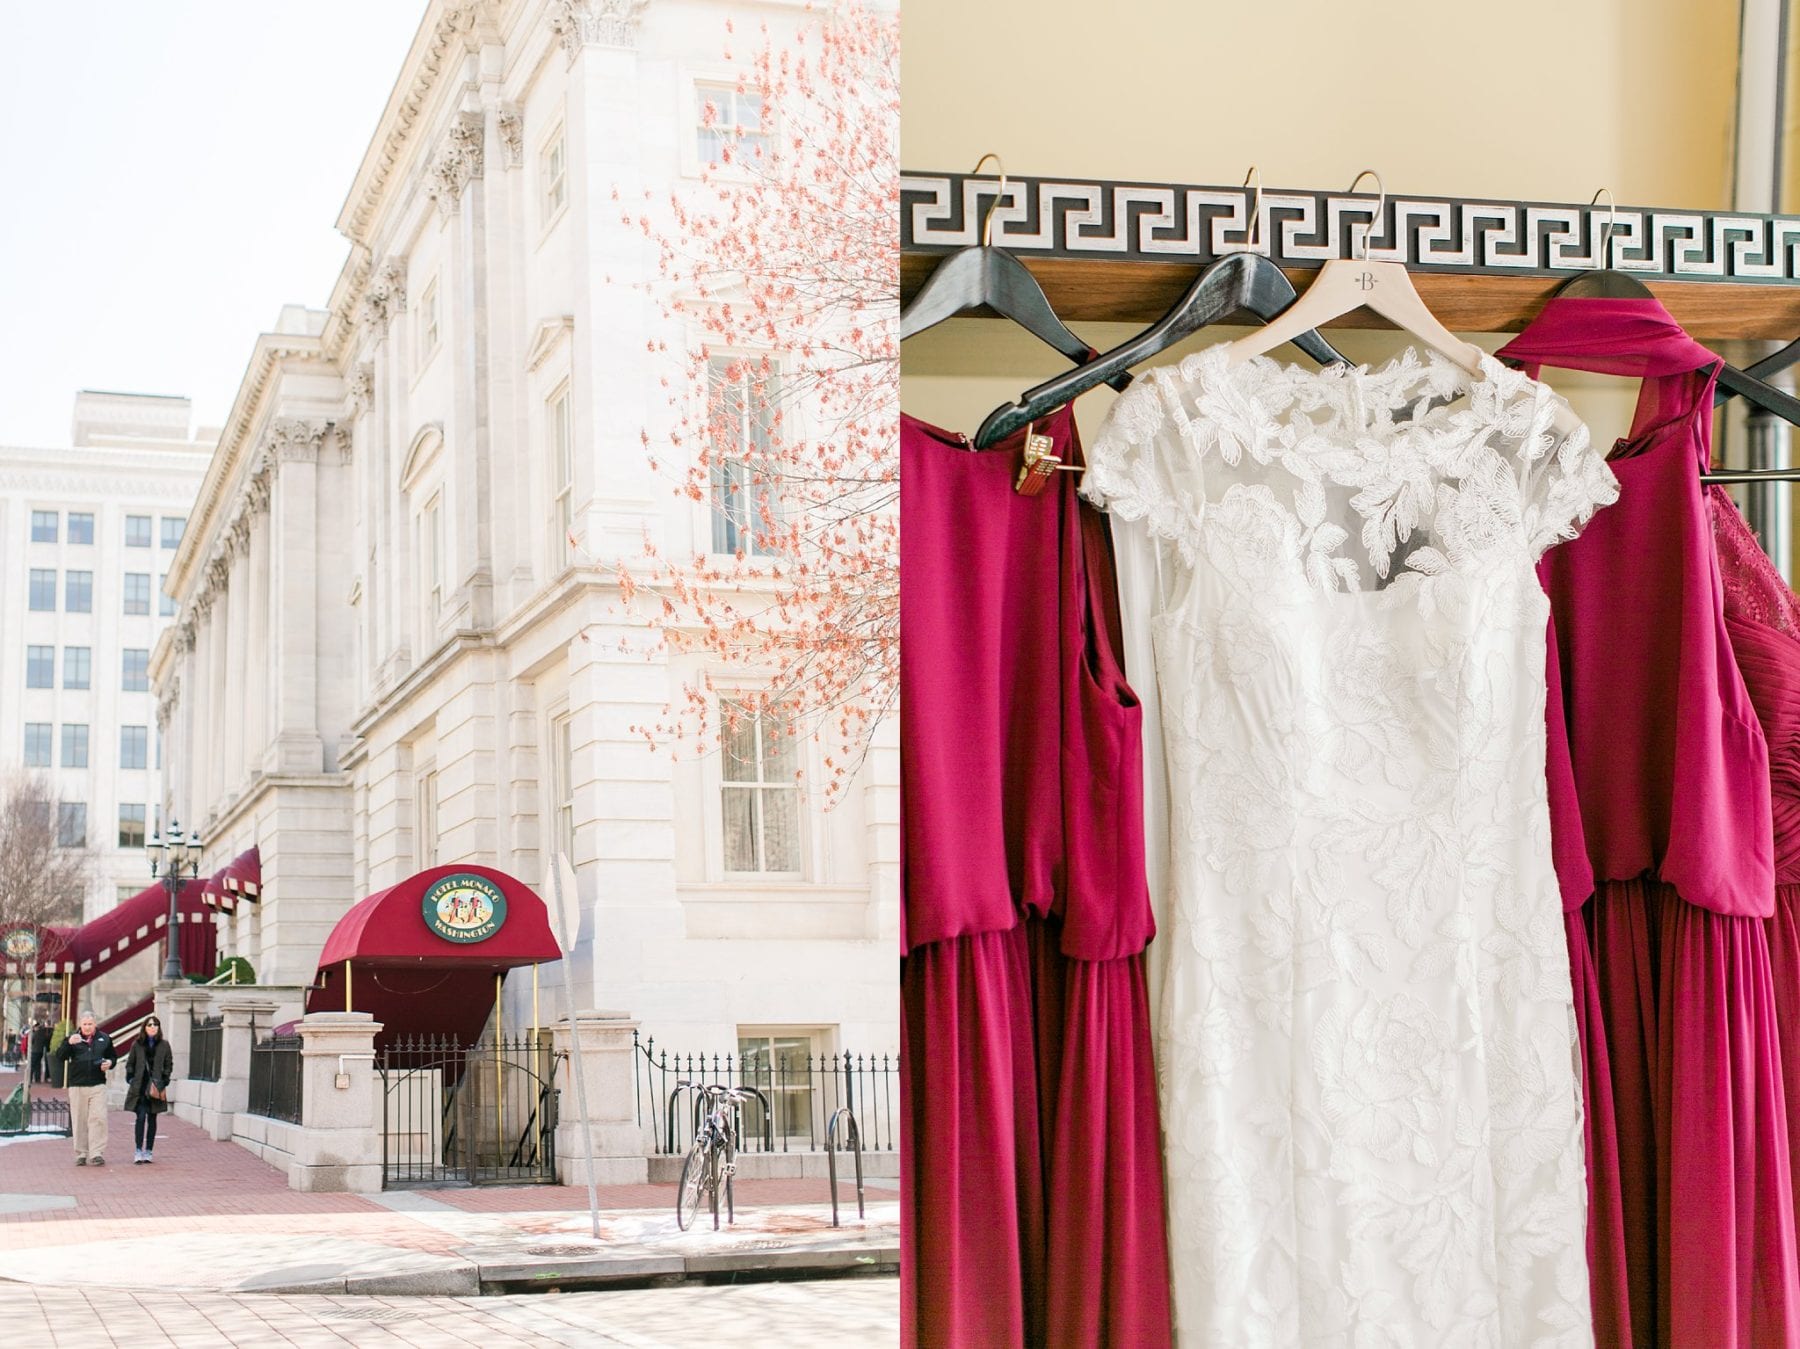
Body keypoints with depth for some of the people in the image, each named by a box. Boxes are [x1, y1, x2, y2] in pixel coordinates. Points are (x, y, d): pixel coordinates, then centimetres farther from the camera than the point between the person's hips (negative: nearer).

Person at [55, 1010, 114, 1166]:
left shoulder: (104, 1039, 10)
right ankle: (81, 1154, 11)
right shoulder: (73, 1038, 5)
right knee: (79, 1121, 3)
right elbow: (60, 1056, -7)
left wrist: (110, 1063, -1)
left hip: (98, 1085, 0)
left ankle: (97, 1153, -8)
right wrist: (68, 1044, -24)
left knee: (98, 1118, -10)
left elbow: (112, 1056, 22)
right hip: (77, 1086, 0)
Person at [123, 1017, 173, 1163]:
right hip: (139, 1087, -1)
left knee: (152, 1118, 7)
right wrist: (130, 1079, -1)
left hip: (155, 1088, 1)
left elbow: (169, 1064, 10)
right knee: (141, 1117, -11)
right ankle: (139, 1150, -11)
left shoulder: (164, 1045, 5)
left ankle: (148, 1151, 12)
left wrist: (164, 1081, 0)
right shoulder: (137, 1045, 4)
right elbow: (130, 1063, 11)